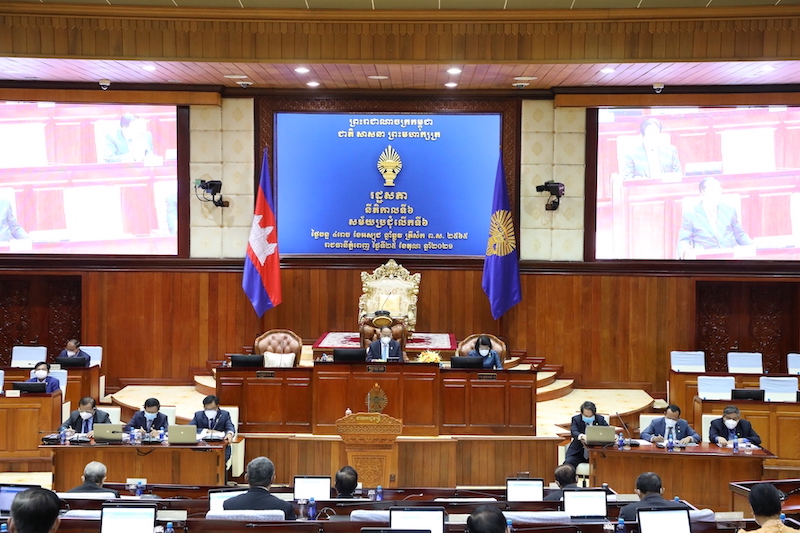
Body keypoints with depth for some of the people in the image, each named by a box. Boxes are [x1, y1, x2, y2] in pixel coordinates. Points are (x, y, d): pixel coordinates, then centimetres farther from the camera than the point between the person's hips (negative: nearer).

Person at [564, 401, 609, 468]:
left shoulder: (600, 419, 3)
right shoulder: (576, 419, -2)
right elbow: (574, 432, -19)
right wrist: (582, 436, -44)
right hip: (578, 453, -1)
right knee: (567, 465, -25)